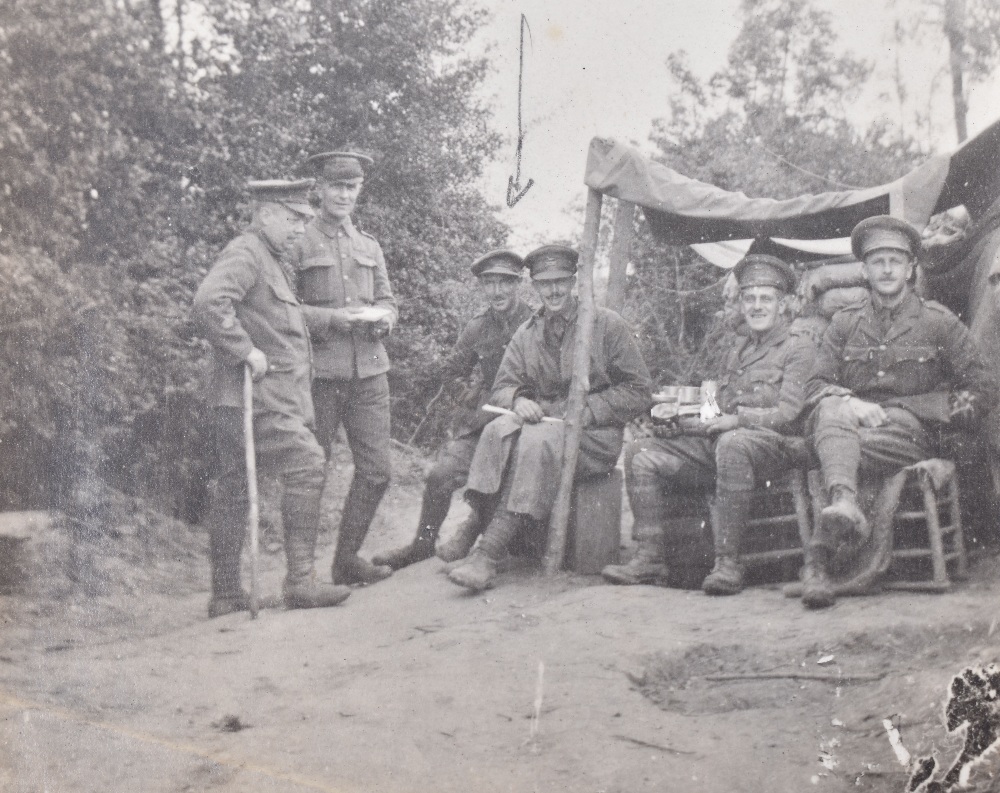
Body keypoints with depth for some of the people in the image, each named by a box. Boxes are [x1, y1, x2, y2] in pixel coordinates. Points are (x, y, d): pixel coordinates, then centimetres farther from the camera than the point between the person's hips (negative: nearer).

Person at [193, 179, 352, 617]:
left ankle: (225, 594, 15)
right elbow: (209, 301, -28)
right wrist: (246, 350, -24)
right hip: (255, 394, -10)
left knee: (233, 487, 10)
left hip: (268, 394, 10)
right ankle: (300, 581, -12)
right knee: (307, 464, -13)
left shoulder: (268, 261, 23)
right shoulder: (244, 254, -11)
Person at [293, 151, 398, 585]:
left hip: (369, 370, 5)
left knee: (376, 471, 4)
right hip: (318, 372, -5)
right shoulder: (298, 242, 0)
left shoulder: (370, 247, 18)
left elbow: (388, 302, 19)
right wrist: (332, 317, -16)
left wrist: (379, 318, -4)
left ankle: (347, 559, 18)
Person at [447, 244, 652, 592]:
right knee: (498, 430, -30)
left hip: (595, 436, -4)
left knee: (536, 441, -35)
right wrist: (517, 400, -13)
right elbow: (502, 387, 13)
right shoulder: (526, 334, 15)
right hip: (540, 422, 4)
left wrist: (585, 411, -12)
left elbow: (637, 392, 0)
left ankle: (489, 552, -41)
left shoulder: (608, 325, 3)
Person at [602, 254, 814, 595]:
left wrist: (736, 420, -19)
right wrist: (678, 420, 4)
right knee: (640, 451, -8)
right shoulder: (736, 351, 26)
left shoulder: (798, 346, 5)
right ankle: (650, 558, -12)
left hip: (774, 444, -7)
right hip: (718, 444, 7)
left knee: (731, 443, -42)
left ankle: (728, 563, -37)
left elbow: (789, 414, -8)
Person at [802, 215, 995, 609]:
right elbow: (817, 385, 9)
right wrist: (848, 403, -15)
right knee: (831, 411, -35)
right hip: (850, 423, 1)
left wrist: (902, 407, -1)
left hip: (911, 433, -1)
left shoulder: (938, 322, 11)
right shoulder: (844, 322, 17)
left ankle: (818, 558, -38)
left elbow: (981, 391, 10)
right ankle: (843, 502, -60)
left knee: (838, 451, -33)